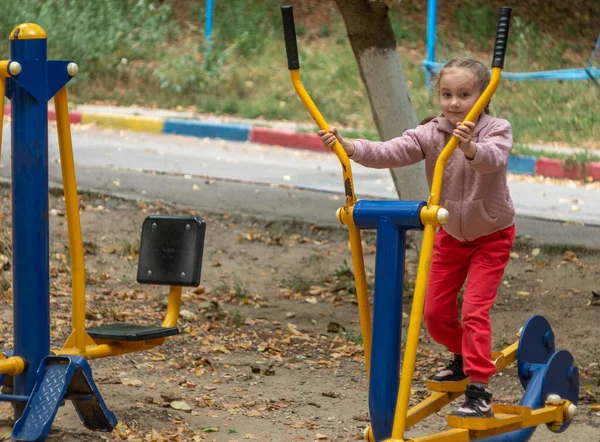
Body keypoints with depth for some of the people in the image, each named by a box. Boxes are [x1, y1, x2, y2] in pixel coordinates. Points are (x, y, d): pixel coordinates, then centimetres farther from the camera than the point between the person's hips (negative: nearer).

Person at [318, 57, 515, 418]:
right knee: (436, 313, 10)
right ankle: (465, 358, 39)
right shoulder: (431, 135, -13)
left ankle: (479, 393, -12)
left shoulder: (496, 130, -21)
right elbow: (389, 153, -26)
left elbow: (493, 159, -44)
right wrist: (349, 147, -43)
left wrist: (470, 148, -66)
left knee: (475, 311, -15)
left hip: (492, 236, -5)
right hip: (451, 235, 5)